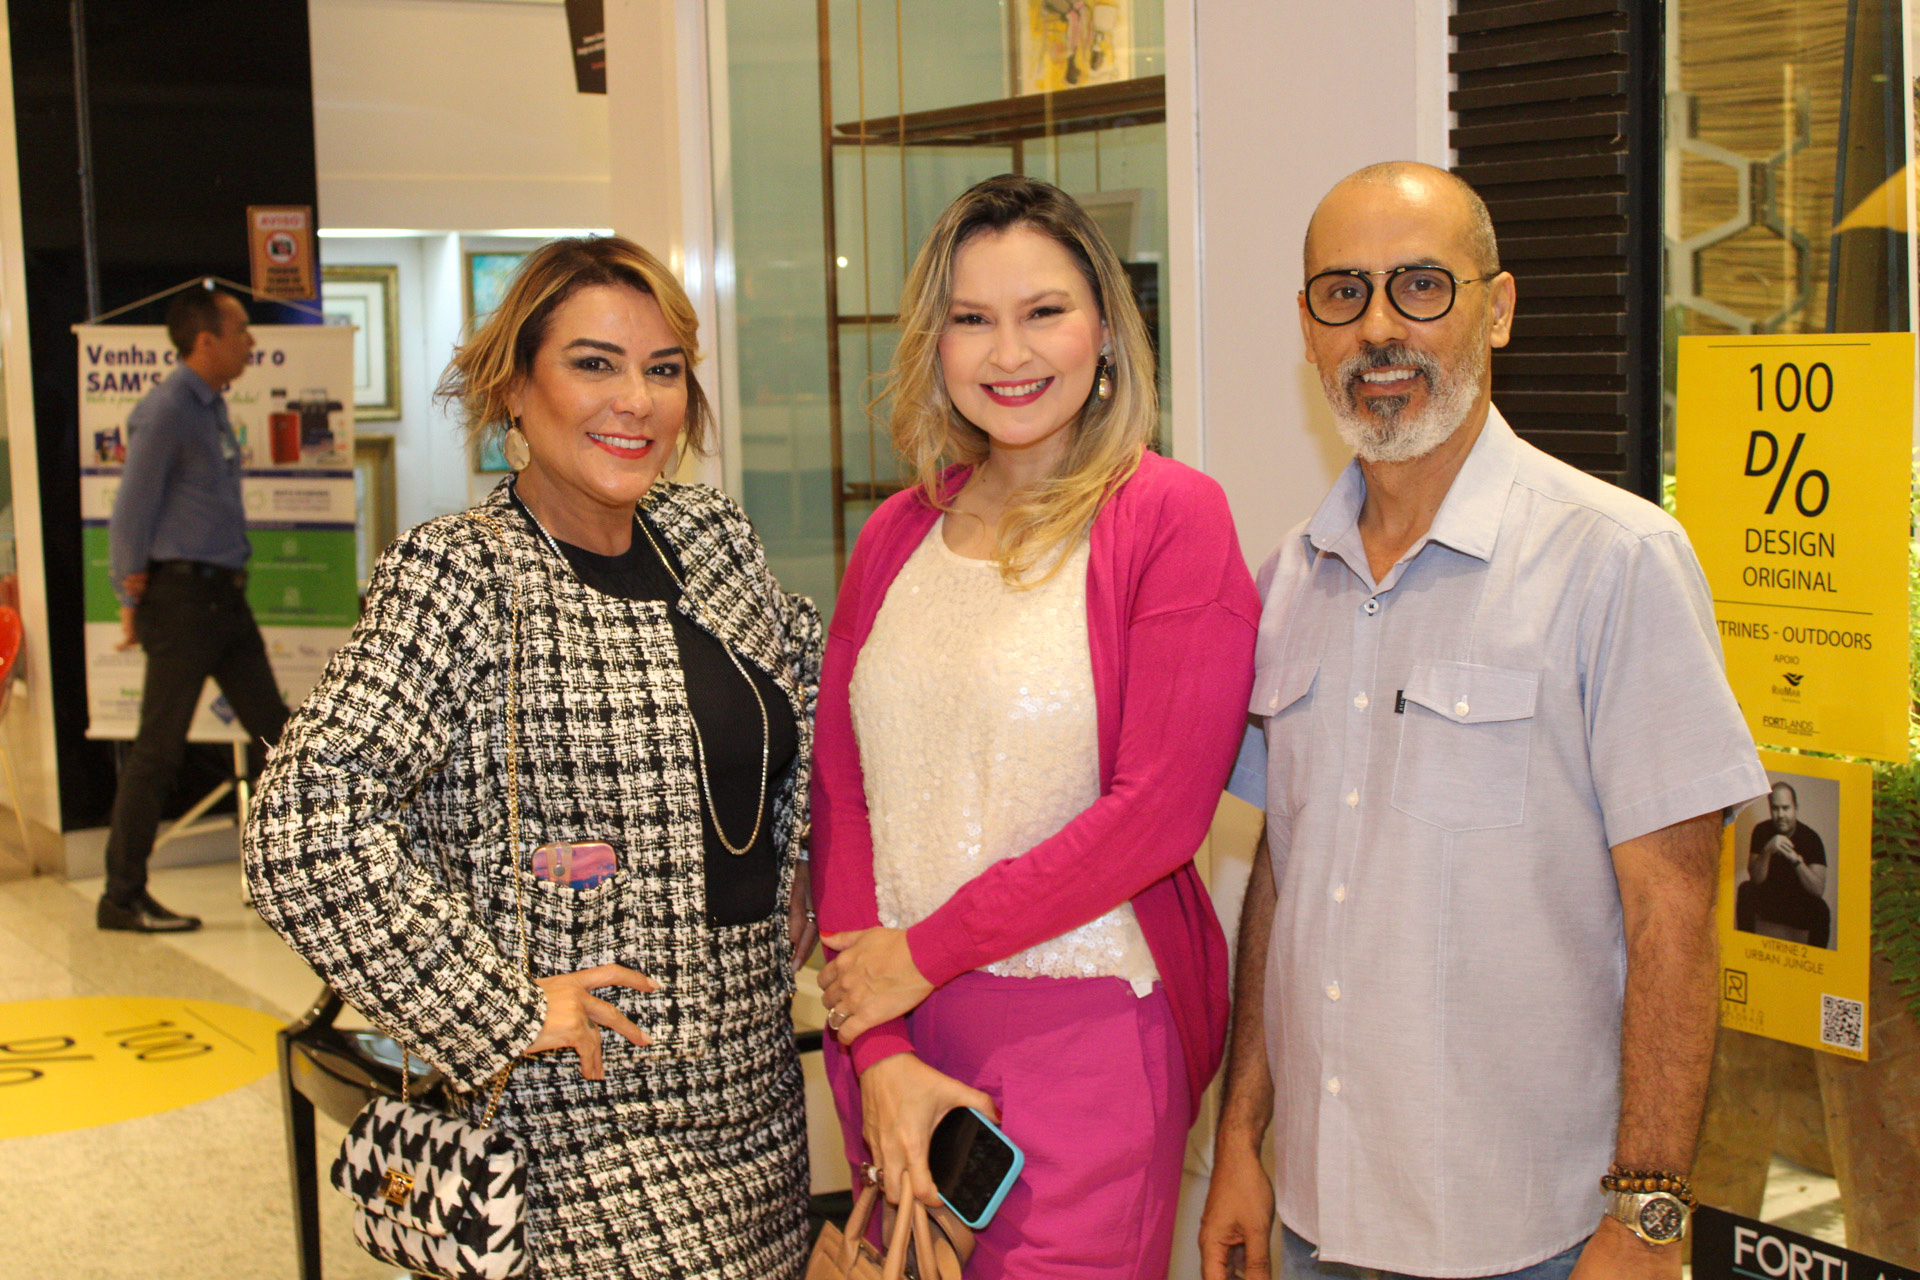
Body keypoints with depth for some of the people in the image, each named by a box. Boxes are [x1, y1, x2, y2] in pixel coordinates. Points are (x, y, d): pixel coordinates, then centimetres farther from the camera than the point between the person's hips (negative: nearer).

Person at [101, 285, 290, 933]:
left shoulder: (213, 406, 16)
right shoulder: (165, 409, -12)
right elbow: (132, 509, -11)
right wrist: (133, 600, -9)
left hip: (225, 596, 9)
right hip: (182, 595, -9)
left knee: (276, 733, 10)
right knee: (159, 751, -4)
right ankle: (123, 898, 4)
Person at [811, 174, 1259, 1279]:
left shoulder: (1172, 516, -8)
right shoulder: (897, 535, 8)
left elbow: (1161, 808, -14)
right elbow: (841, 796, 4)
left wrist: (925, 952, -10)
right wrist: (878, 1051, -6)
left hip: (1087, 1031, -5)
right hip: (898, 1030, 5)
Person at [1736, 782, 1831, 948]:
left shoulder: (1811, 838, -11)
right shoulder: (1762, 831, -6)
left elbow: (1818, 890, -20)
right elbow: (1755, 878, -13)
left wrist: (1796, 860, -34)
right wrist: (1767, 851, -30)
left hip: (1800, 906, -1)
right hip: (1768, 901, 1)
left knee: (1820, 909, -30)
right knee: (1745, 891, -26)